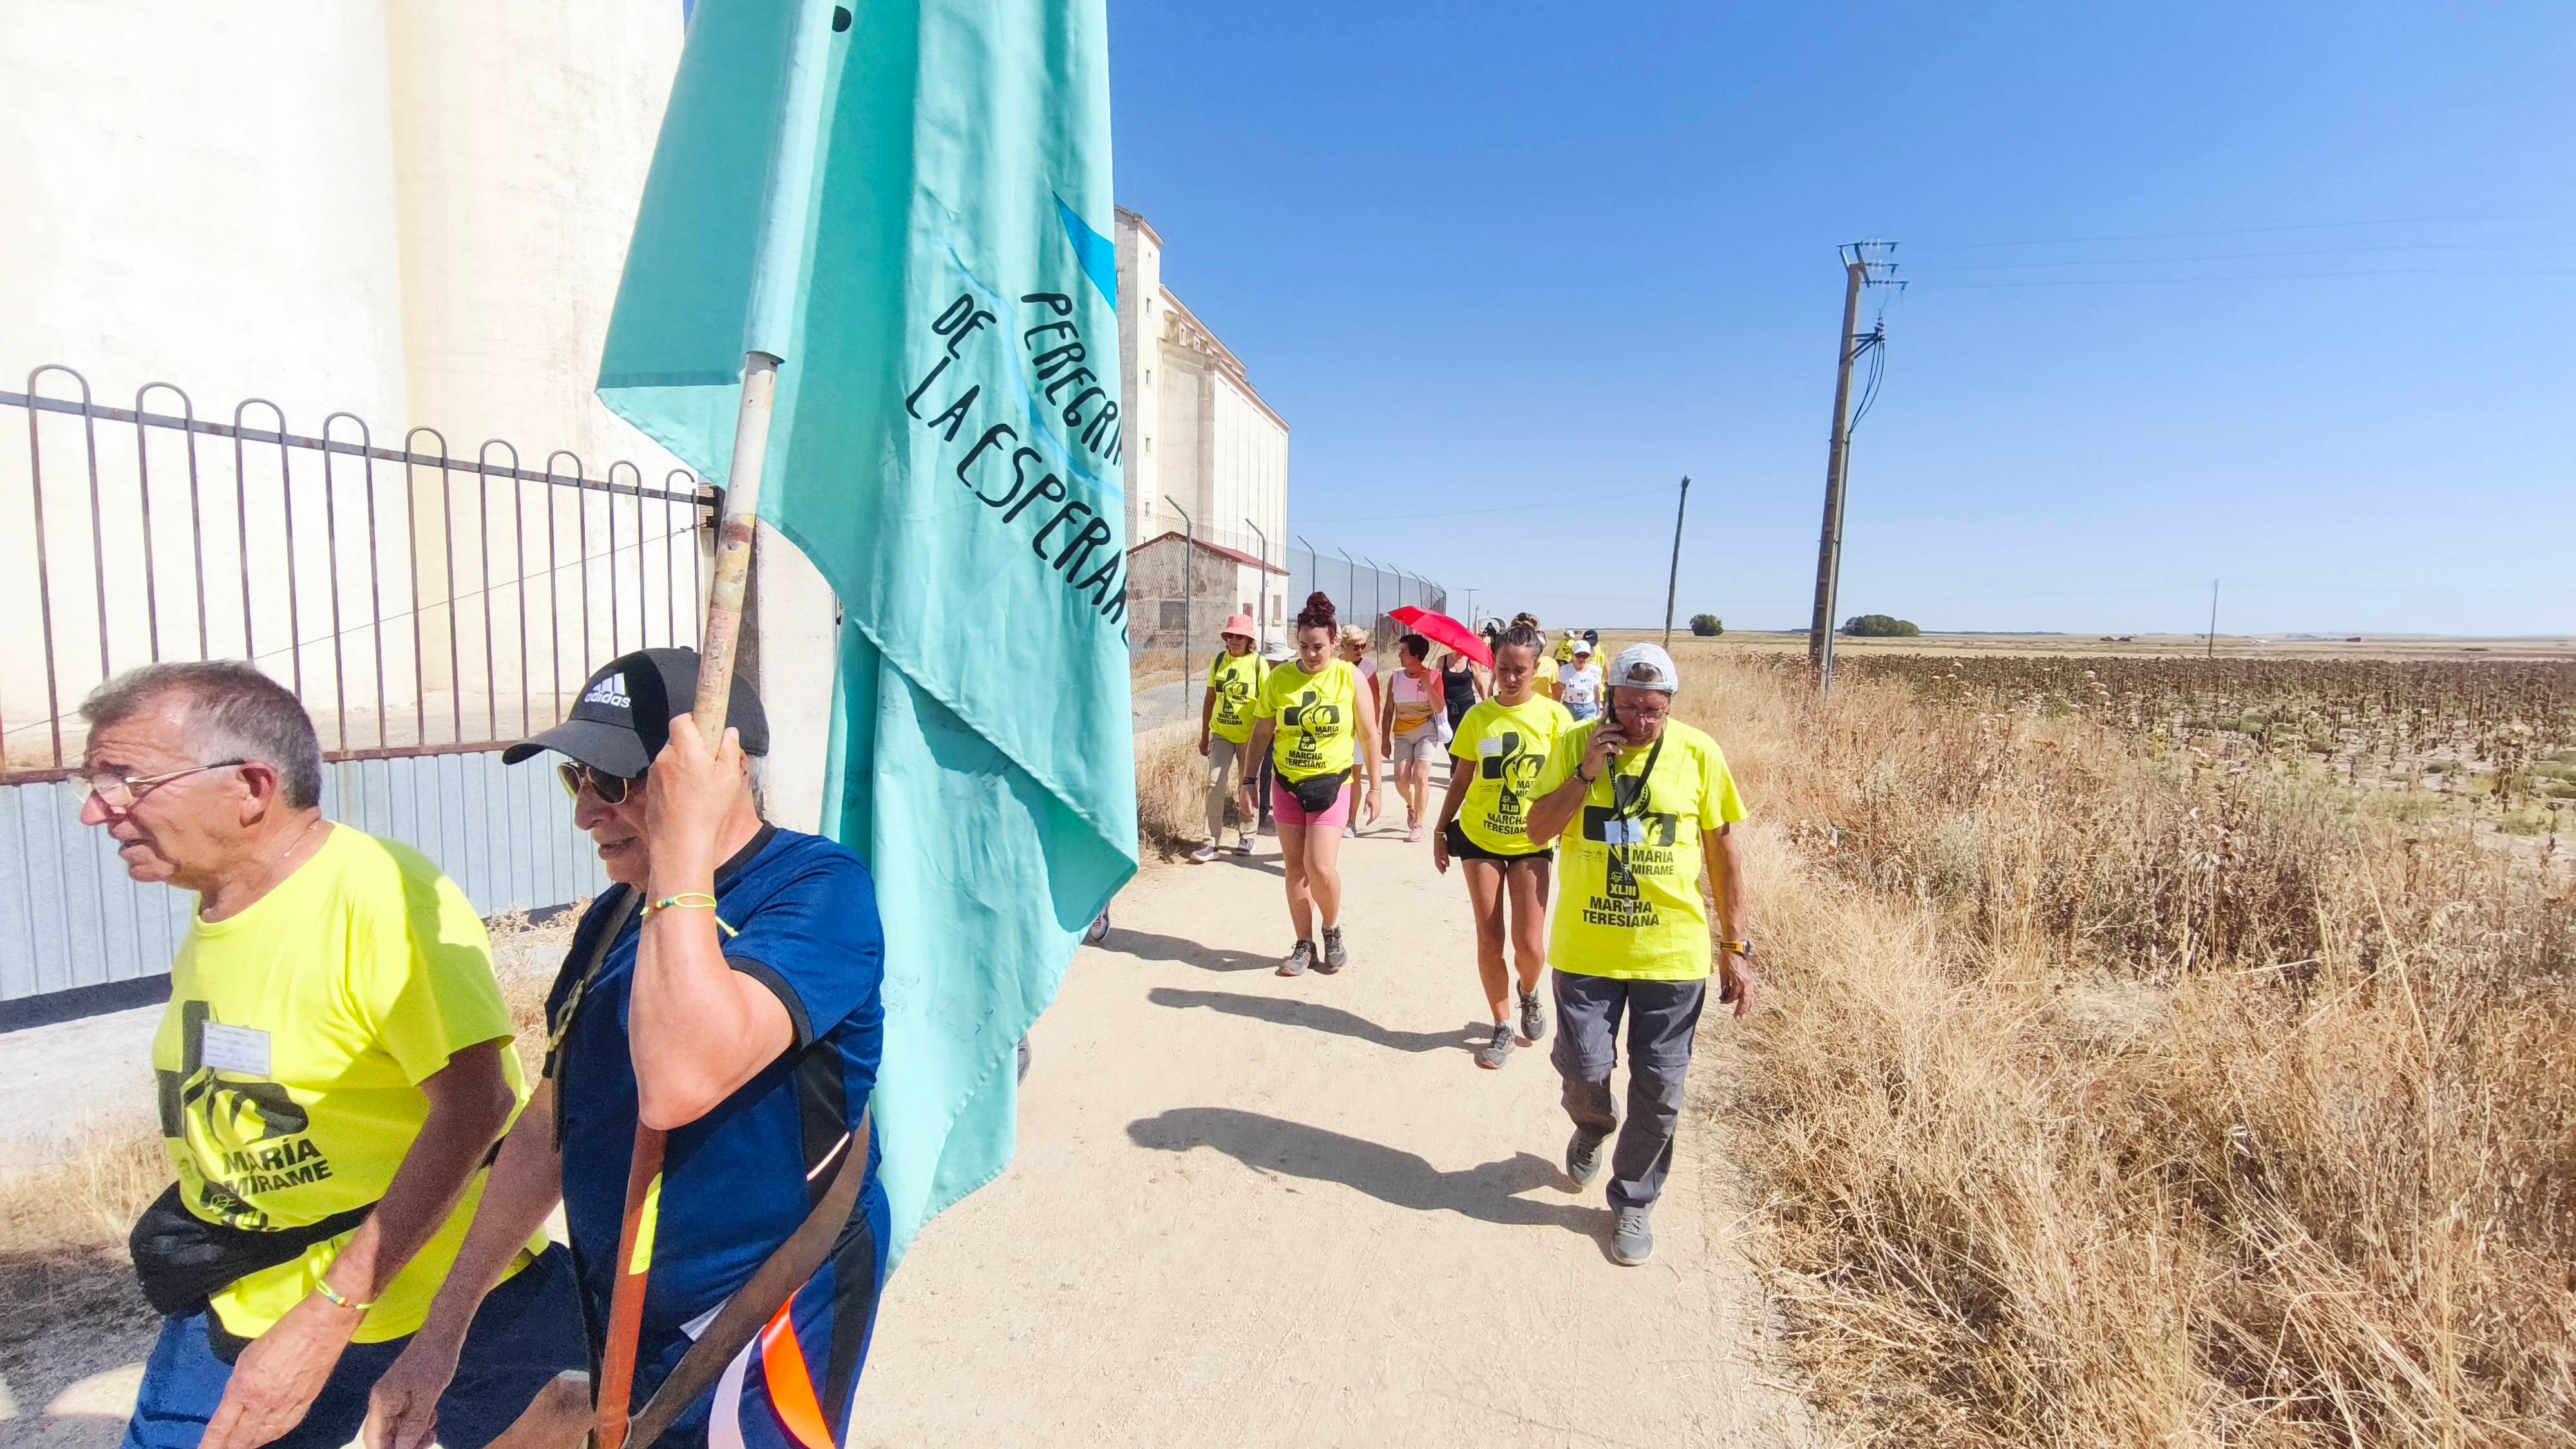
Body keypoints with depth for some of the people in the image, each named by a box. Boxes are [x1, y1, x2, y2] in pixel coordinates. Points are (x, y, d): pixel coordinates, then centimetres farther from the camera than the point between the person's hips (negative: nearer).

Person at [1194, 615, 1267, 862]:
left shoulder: (1259, 664, -9)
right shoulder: (1218, 661, 2)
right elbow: (1210, 699, 9)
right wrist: (1204, 735, 10)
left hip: (1249, 736, -2)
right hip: (1221, 734, 3)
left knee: (1248, 786, 10)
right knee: (1215, 785, -3)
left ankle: (1247, 838, 25)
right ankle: (1211, 843, 1)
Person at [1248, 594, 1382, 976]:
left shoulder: (1349, 676, -8)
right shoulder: (1279, 678, -4)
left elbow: (1369, 735, -1)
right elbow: (1261, 733, 5)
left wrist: (1374, 787, -1)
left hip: (1331, 783, -2)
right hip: (1287, 785, 3)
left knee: (1320, 867, -11)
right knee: (1295, 867, 8)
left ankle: (1333, 931, 17)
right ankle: (1305, 946, 23)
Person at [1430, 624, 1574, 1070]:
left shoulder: (1553, 715, -6)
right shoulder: (1478, 717, -1)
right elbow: (1460, 781, 7)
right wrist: (1441, 831, 7)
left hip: (1531, 843, -1)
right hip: (1479, 838, 1)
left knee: (1529, 944, -4)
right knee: (1489, 939, 5)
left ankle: (1529, 994, 31)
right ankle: (1502, 1028, 23)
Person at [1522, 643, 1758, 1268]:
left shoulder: (1699, 754, -6)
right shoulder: (1575, 744, -4)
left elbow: (1724, 851, 2)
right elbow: (1539, 830, -5)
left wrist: (1735, 947, 3)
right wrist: (1588, 771, -18)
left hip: (1673, 952, 0)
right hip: (1586, 946, 0)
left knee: (1659, 1092, 7)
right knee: (1584, 1068, 3)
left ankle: (1634, 1201, 31)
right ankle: (1592, 1127, 40)